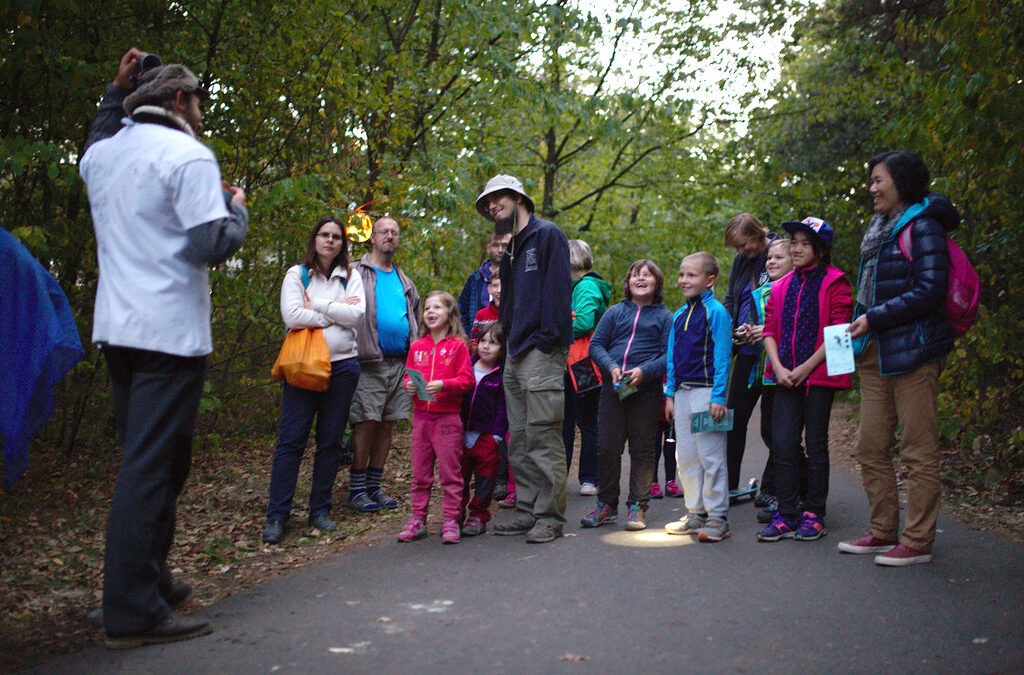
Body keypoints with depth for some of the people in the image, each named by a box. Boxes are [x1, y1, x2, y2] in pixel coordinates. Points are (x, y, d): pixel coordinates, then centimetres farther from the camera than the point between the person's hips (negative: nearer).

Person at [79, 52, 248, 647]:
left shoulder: (101, 155, 14)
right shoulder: (188, 156, -10)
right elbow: (212, 245, -18)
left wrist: (116, 91, 35)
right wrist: (238, 209, 1)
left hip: (117, 328, 9)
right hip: (170, 331, -8)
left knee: (145, 460, 17)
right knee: (154, 468, -6)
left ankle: (150, 582, 26)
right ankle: (134, 613, -3)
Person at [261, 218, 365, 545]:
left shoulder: (351, 277, 12)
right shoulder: (296, 275, 6)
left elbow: (356, 314, -5)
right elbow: (292, 316, -10)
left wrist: (316, 305, -8)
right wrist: (336, 311, -6)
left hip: (342, 365, 2)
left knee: (331, 441, 5)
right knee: (291, 440, -6)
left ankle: (320, 510, 15)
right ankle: (277, 515, -1)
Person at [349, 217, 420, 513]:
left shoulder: (403, 280, 20)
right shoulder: (356, 273, 2)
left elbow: (415, 319, 27)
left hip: (400, 363, 6)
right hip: (369, 363, -6)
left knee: (387, 425, 8)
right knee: (366, 423, -7)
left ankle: (375, 486, 16)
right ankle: (357, 489, 3)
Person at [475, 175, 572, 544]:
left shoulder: (548, 235, -2)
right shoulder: (510, 251, 23)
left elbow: (557, 290, -12)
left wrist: (548, 340, -18)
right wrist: (509, 339, 14)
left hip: (542, 352, -9)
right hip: (515, 354, 9)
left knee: (543, 438, -7)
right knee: (519, 441, 10)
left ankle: (550, 517, -1)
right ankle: (528, 512, 18)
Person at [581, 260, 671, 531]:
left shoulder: (665, 317, 9)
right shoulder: (614, 312, 15)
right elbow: (596, 345, 8)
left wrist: (644, 371, -17)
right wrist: (611, 367, -10)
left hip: (647, 390, -2)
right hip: (612, 389, 2)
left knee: (642, 449, 2)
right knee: (607, 447, 1)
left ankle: (637, 506, 12)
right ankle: (606, 504, 15)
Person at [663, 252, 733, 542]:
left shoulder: (716, 312, -6)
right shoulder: (678, 316, 15)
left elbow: (722, 356, -10)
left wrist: (718, 397, -14)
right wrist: (670, 394, 14)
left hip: (706, 391, -7)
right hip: (682, 393, 7)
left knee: (711, 455, -4)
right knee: (685, 456, 11)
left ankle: (717, 516, 6)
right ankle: (695, 513, 21)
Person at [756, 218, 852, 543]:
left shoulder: (834, 283, -1)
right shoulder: (781, 287, 15)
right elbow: (770, 330, 12)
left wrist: (806, 367, -13)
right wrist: (778, 367, -4)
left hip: (819, 374, -4)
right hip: (785, 378, 4)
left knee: (816, 444, 2)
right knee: (782, 444, 0)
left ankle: (814, 515, 13)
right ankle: (786, 515, 8)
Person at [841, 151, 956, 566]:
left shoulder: (922, 228, -8)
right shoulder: (880, 228, 19)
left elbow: (930, 291, -16)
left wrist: (875, 318, -15)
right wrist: (861, 323, 12)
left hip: (912, 351, -9)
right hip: (876, 353, 9)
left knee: (918, 450, -2)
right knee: (870, 447, 10)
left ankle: (917, 542, 6)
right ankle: (884, 532, 21)